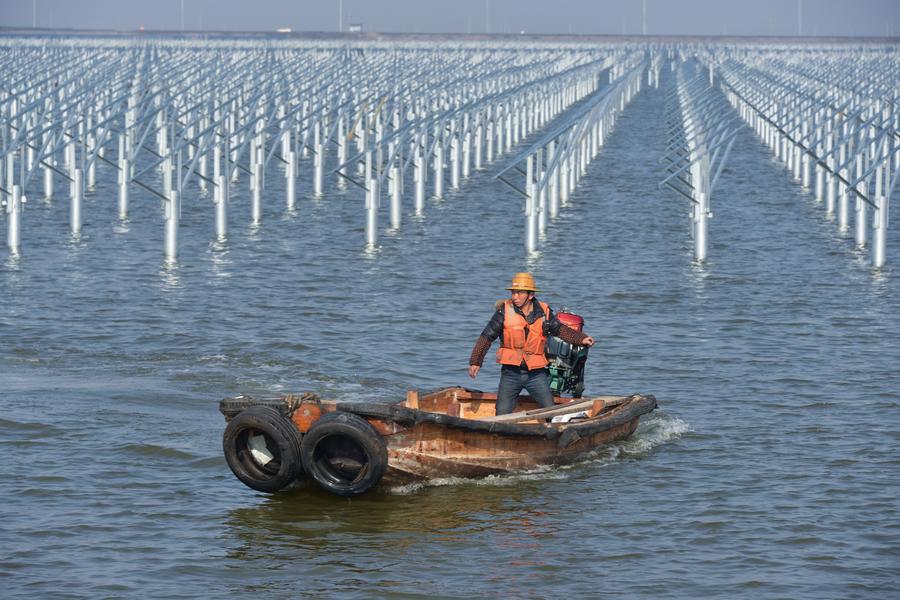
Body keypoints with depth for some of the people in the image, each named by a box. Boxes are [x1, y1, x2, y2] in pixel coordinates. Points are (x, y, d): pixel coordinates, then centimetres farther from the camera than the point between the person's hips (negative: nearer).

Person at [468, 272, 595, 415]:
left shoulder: (544, 312, -1)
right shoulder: (505, 311, -6)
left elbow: (559, 329, 15)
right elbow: (486, 337, -2)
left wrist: (581, 339, 5)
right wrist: (475, 362, -4)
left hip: (536, 373, 1)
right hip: (511, 372, -1)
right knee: (502, 413, -4)